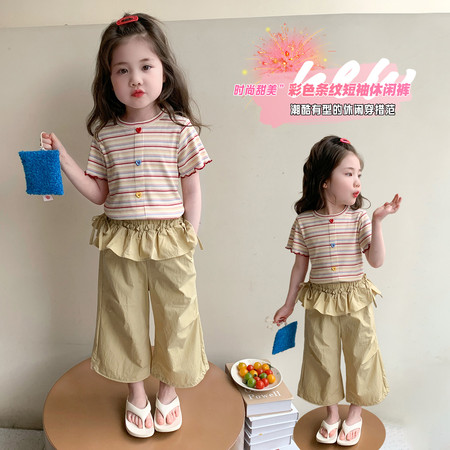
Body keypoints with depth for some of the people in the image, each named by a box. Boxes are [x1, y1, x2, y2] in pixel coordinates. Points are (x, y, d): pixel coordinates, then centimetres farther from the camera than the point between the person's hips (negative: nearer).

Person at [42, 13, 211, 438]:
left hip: (169, 240, -2)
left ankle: (168, 390, 39)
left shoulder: (179, 128, -4)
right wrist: (64, 160, -2)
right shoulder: (106, 134, 3)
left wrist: (189, 238, -6)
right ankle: (136, 392, 40)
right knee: (126, 317, 15)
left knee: (175, 316, 11)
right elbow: (100, 193, 7)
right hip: (119, 241, 3)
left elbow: (192, 190, -2)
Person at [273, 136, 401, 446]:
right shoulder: (304, 222, -9)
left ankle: (355, 413, 42)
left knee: (360, 356, 15)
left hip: (356, 300, 0)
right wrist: (289, 304, 6)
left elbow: (376, 261, -11)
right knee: (323, 359, 14)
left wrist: (378, 221, -20)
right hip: (319, 302, 0)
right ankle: (332, 413, 41)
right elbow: (300, 266, 0)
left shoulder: (359, 218, -8)